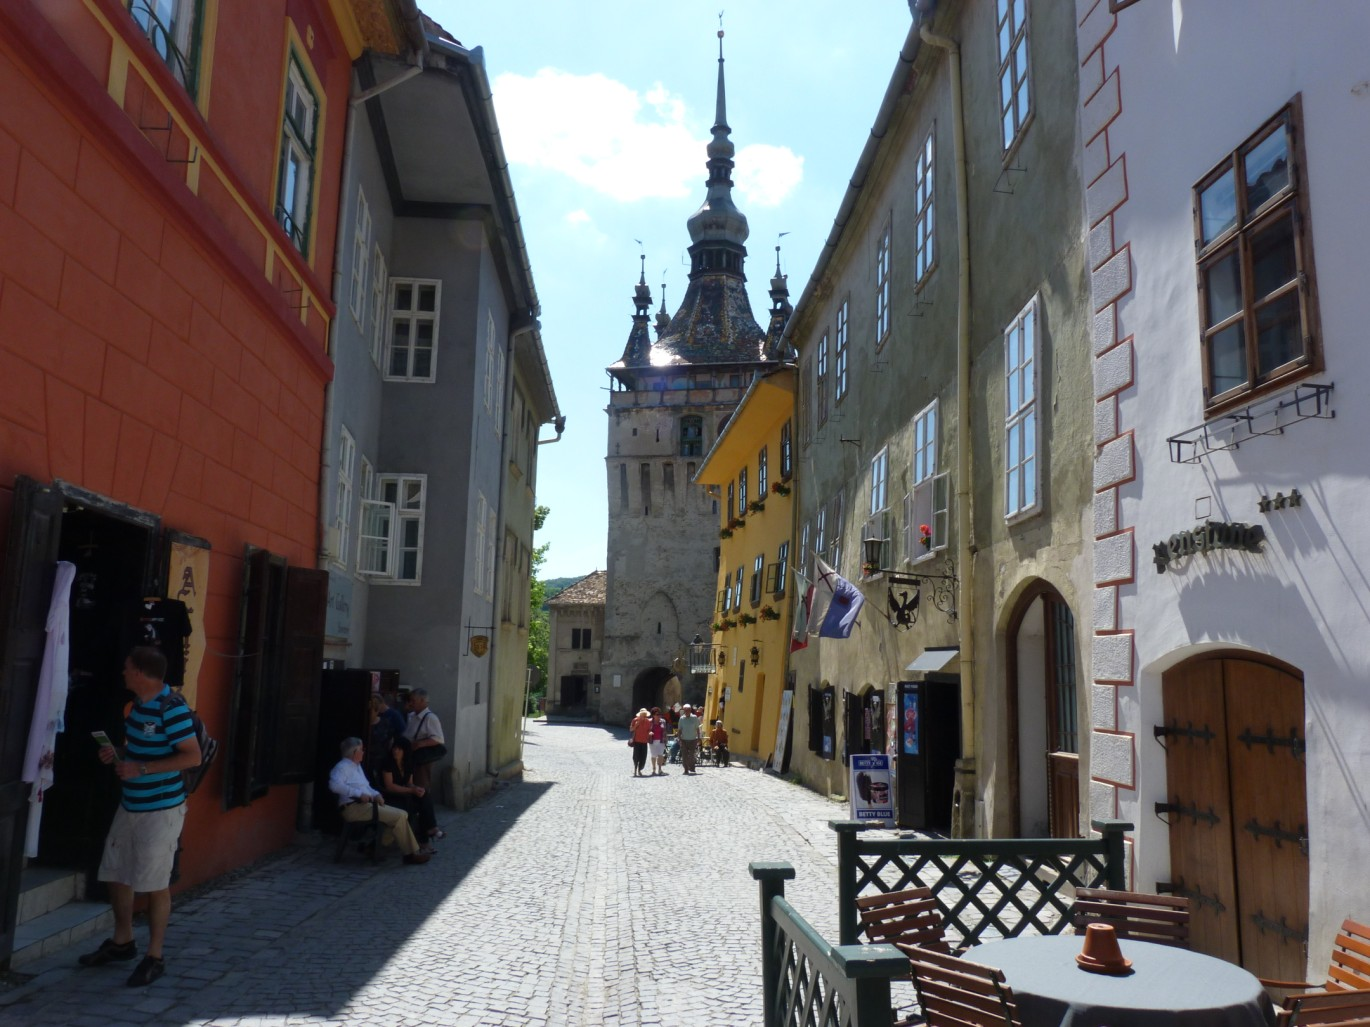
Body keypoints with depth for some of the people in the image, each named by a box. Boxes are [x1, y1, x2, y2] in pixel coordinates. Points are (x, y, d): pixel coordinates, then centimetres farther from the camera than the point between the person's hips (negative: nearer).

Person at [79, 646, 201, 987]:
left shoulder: (172, 708, -21)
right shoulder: (138, 703, 8)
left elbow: (192, 756, -24)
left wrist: (141, 769, -23)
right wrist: (117, 753, 4)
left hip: (161, 809, -9)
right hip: (130, 805, 9)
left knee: (155, 884, -1)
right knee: (116, 875, 18)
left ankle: (155, 958, 13)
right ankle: (122, 942, 37)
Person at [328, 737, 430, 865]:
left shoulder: (356, 766, 23)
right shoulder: (342, 767, -8)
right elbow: (335, 785, -27)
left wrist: (376, 794, 8)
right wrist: (359, 794, -26)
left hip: (366, 804, 10)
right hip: (353, 808, -10)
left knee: (402, 814, -1)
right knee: (399, 816, -17)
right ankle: (411, 853, -10)